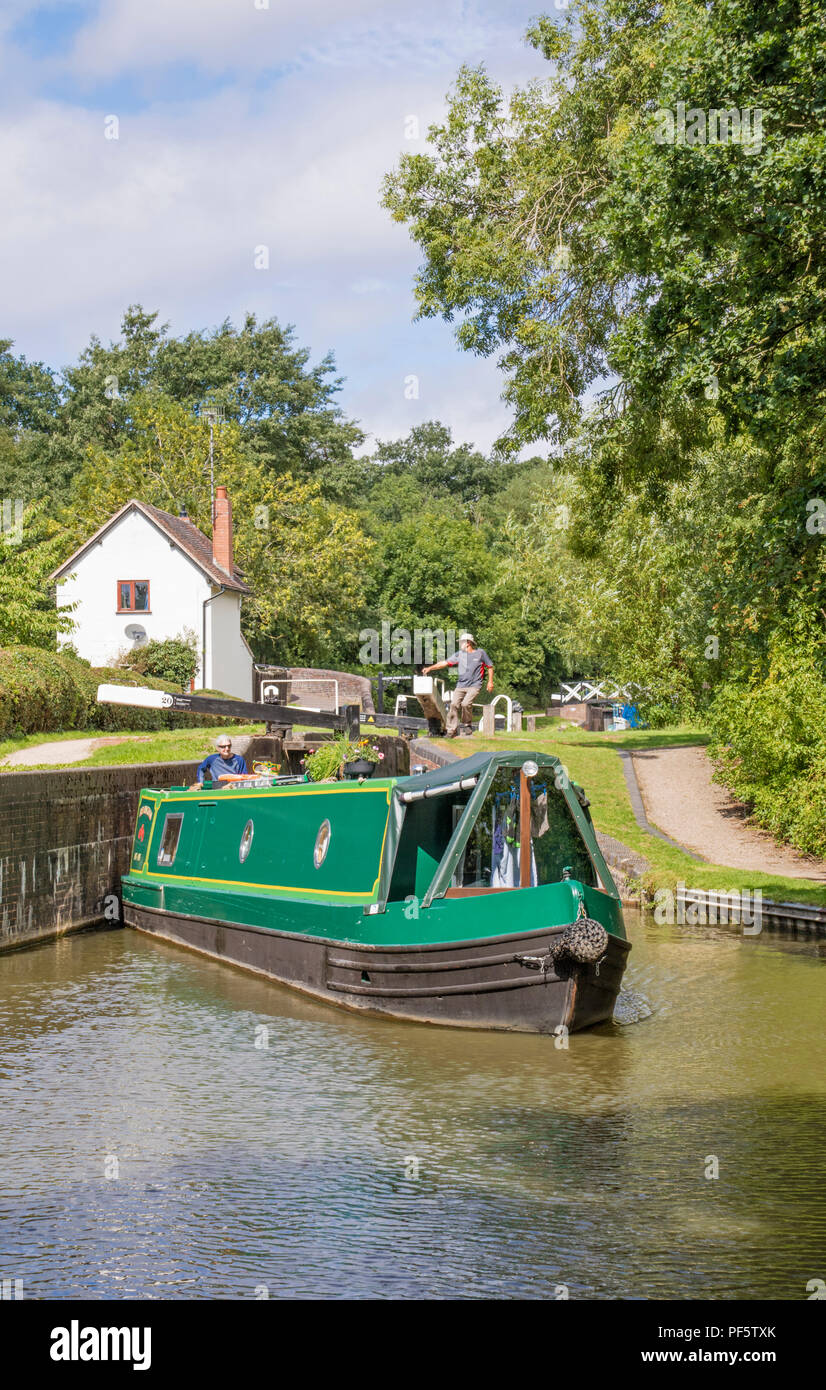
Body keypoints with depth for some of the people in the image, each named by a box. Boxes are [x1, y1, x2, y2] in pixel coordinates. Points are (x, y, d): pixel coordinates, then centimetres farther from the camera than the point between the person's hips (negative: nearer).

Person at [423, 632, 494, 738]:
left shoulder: (480, 653, 3)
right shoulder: (459, 654, 12)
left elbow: (490, 667, 11)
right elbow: (445, 663, 9)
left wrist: (490, 682, 6)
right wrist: (430, 668, 1)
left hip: (474, 686, -4)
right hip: (460, 685, 4)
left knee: (466, 703, -25)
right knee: (454, 704, -12)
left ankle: (467, 724, 0)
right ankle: (452, 731, -6)